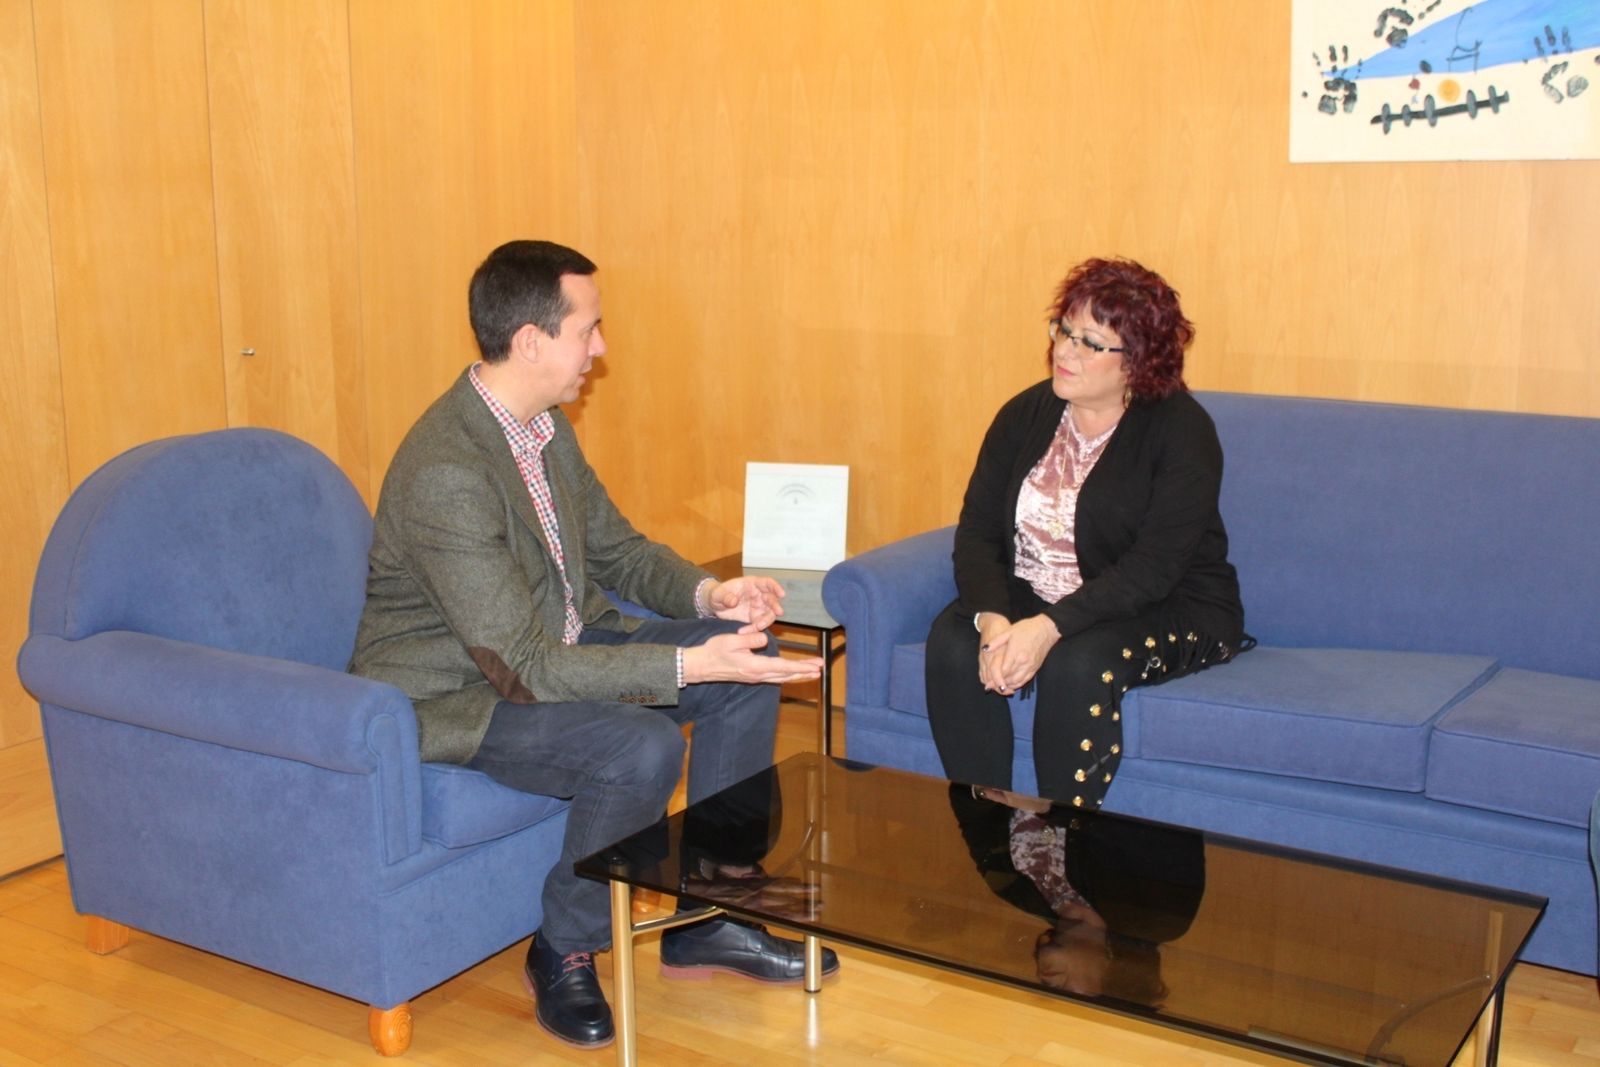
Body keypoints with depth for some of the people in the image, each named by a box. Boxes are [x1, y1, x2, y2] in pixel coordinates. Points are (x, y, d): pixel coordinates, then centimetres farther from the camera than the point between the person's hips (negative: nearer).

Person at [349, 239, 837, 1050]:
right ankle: (564, 952, -4)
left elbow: (617, 548, 12)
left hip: (552, 645, 9)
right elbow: (527, 670, -30)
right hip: (452, 696, -9)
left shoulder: (545, 426, -1)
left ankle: (706, 917, 10)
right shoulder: (445, 473, -29)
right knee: (642, 745, -32)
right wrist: (689, 664, -32)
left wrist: (705, 593, -7)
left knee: (749, 663, -2)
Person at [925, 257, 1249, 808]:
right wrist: (991, 618, -24)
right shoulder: (1025, 414, 2)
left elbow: (1153, 567, -22)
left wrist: (1050, 627, -34)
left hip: (1167, 611, -4)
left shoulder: (1182, 429, -12)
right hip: (1031, 598, 4)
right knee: (952, 642, -25)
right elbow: (977, 530, -4)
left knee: (1078, 663, -35)